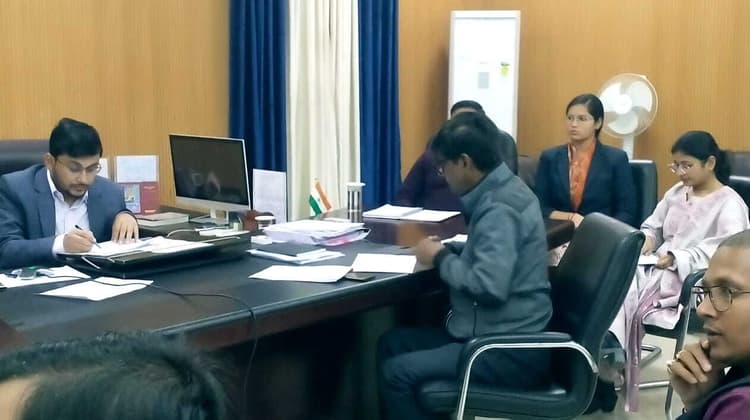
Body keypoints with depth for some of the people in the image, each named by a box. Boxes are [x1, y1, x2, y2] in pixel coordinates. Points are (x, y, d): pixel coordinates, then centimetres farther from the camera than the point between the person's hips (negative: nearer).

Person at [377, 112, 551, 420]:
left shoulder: (499, 209, -21)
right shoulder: (502, 192, 9)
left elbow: (489, 287, -31)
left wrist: (440, 258, -15)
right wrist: (451, 249, 4)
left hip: (511, 351, -10)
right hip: (502, 334, 10)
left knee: (397, 372, -18)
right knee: (391, 344, 11)